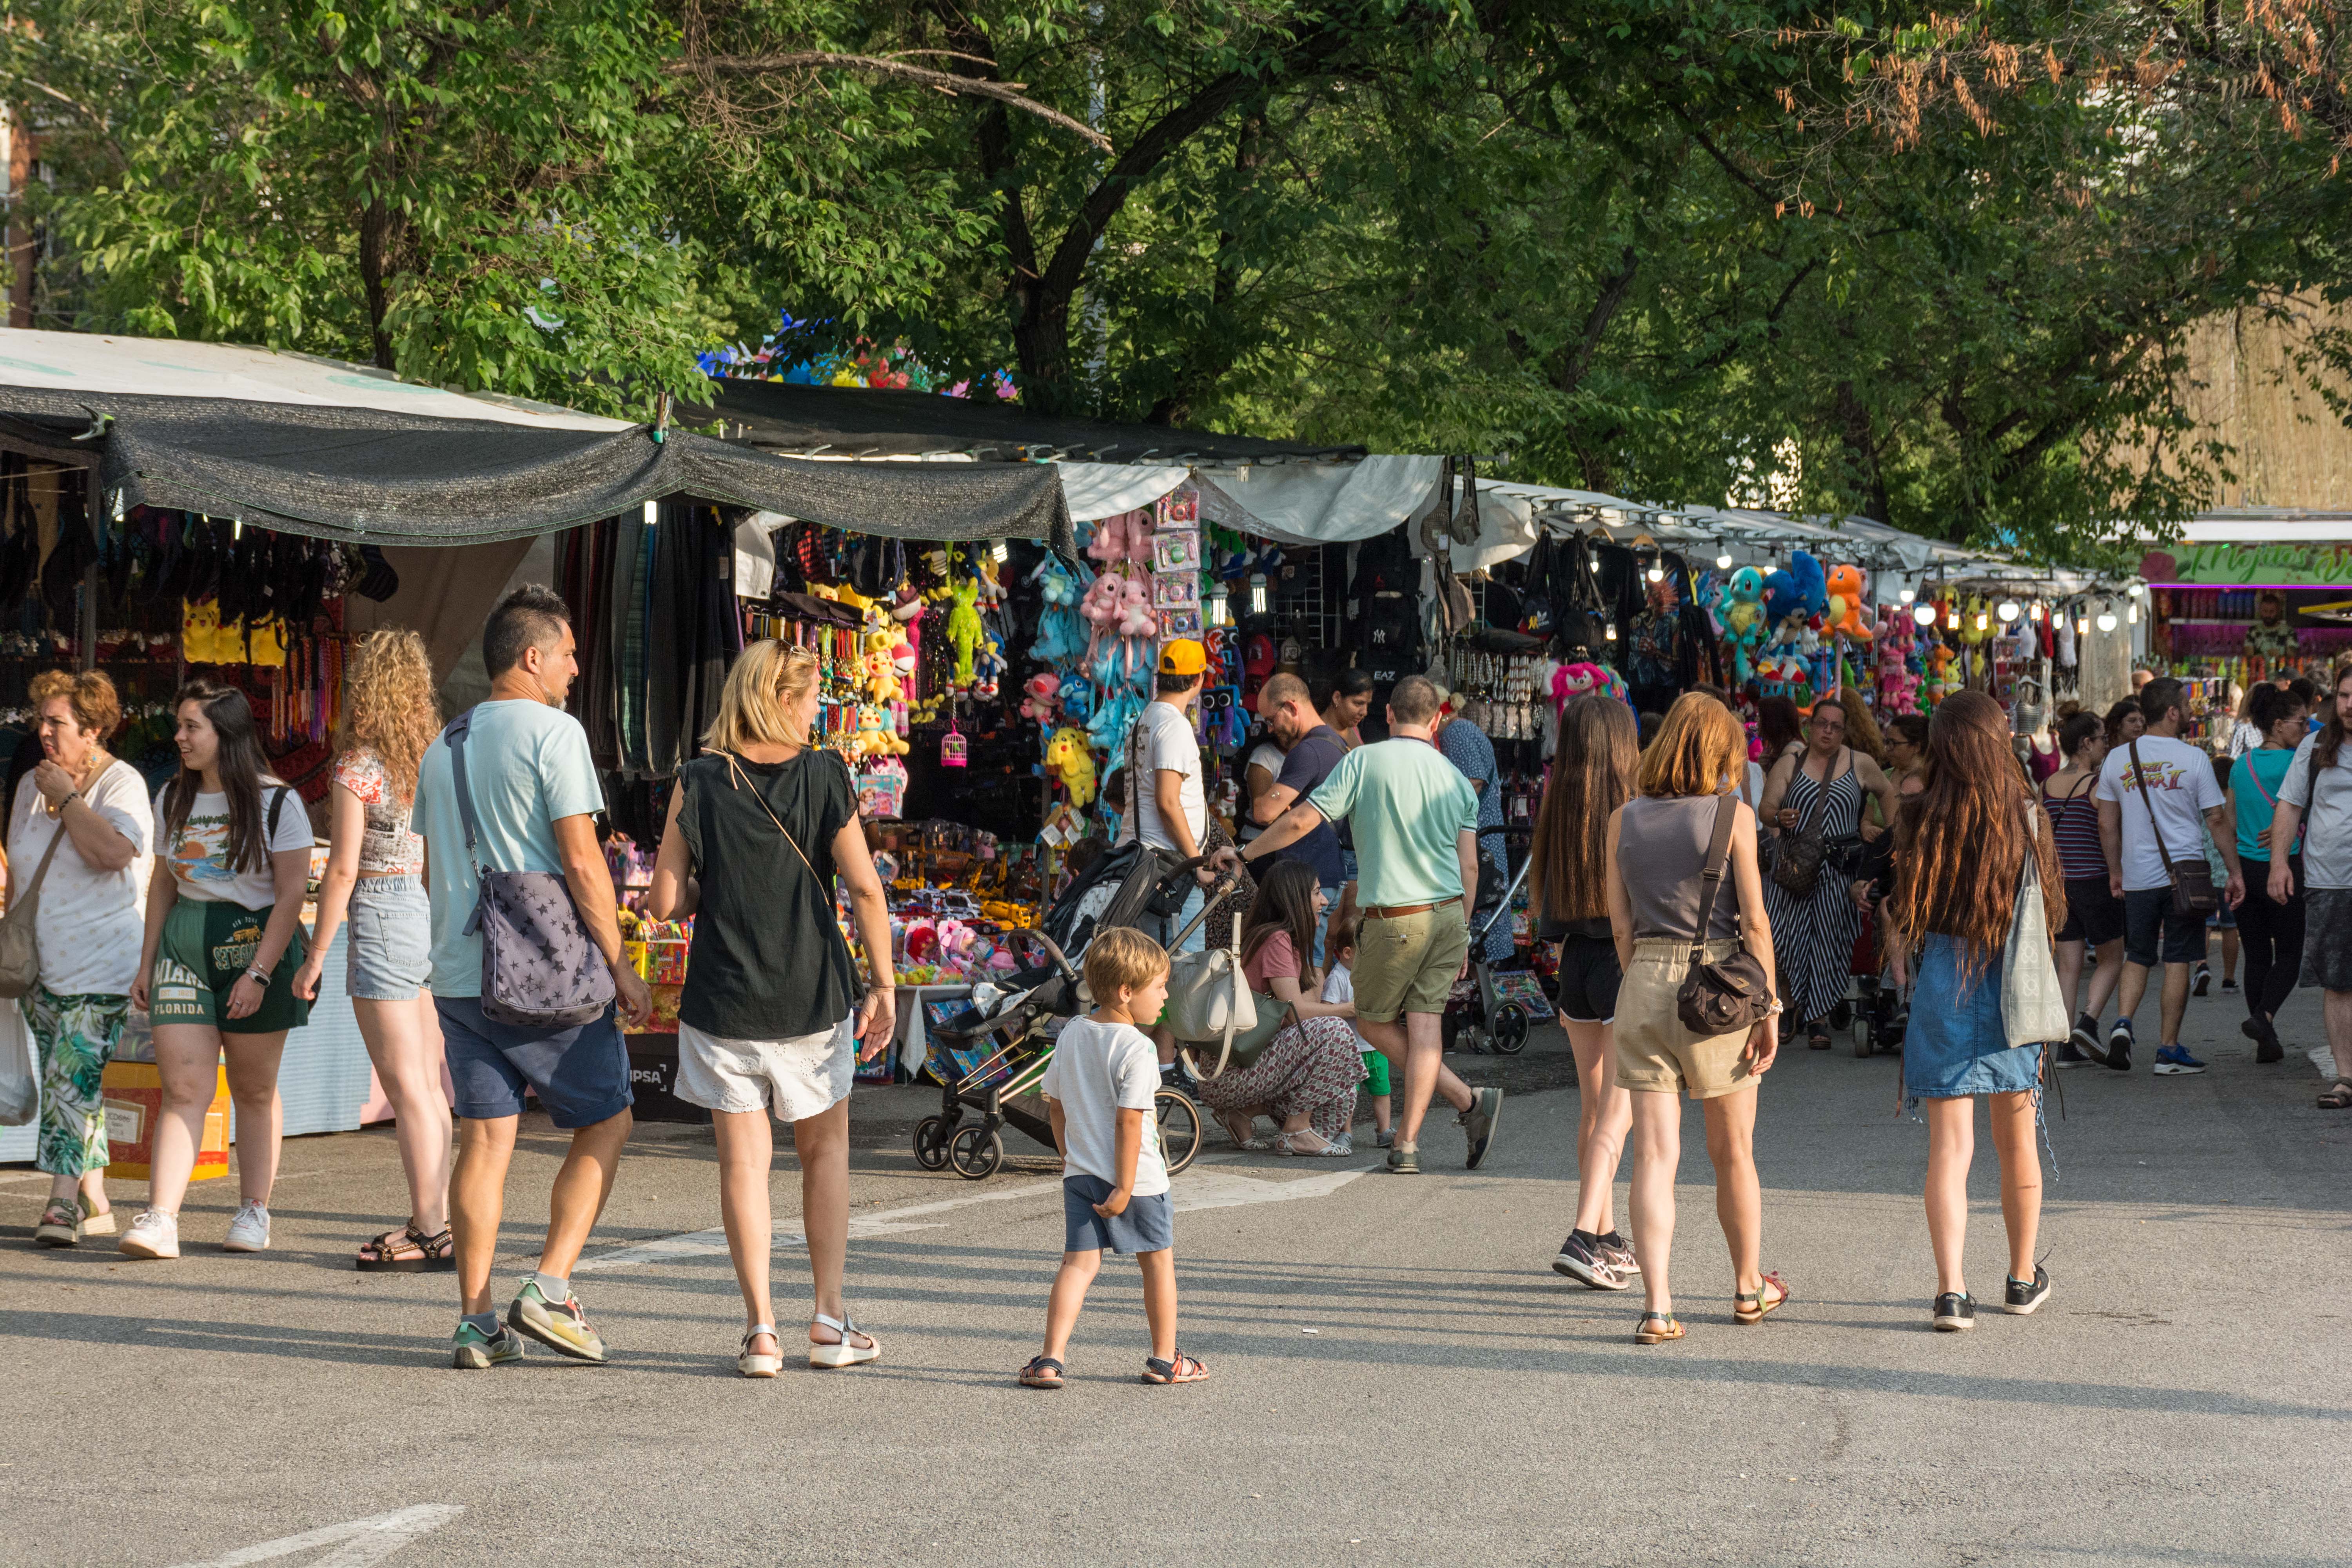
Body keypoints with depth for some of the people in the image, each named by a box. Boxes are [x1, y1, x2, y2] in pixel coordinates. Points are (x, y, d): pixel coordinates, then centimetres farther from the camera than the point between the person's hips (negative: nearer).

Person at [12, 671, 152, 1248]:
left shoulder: (121, 783, -8)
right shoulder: (32, 785, 11)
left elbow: (113, 853, -27)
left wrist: (67, 795, -17)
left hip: (103, 962, -7)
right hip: (43, 964, 7)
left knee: (73, 1075, -15)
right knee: (70, 1083, 8)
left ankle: (63, 1200, -16)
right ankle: (93, 1205, 13)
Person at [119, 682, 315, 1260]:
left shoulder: (275, 801, -6)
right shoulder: (173, 800, 11)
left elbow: (292, 892, -9)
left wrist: (260, 972, -15)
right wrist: (147, 964, 14)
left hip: (257, 941, -3)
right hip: (183, 947, 3)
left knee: (254, 1089, 5)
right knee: (184, 1087, -7)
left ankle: (254, 1211, 17)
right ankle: (161, 1219, -16)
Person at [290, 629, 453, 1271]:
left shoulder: (357, 769, -11)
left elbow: (343, 869, -12)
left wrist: (316, 955, -5)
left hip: (382, 917, -7)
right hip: (435, 915, 7)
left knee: (406, 1086, -4)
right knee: (429, 1083, 12)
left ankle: (430, 1232, -3)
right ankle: (436, 1217, 16)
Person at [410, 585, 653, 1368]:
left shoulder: (442, 746, 15)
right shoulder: (552, 732, -9)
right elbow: (581, 860, -14)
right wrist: (619, 965, -9)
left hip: (459, 975, 7)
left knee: (484, 1140, 8)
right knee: (606, 1122, 7)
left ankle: (476, 1321, 4)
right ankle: (548, 1289, -4)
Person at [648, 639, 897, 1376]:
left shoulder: (698, 782, -5)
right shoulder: (824, 776, -7)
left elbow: (666, 902, -6)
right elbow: (865, 888, -9)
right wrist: (884, 984, -1)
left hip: (722, 1002, 0)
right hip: (813, 997, 0)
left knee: (744, 1160, 7)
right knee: (825, 1149, 16)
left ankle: (761, 1329, 3)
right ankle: (830, 1322, 17)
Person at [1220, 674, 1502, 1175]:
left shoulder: (1364, 762, -5)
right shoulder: (1456, 780, 8)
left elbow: (1301, 820, -7)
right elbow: (1468, 868, 8)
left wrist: (1244, 855, 6)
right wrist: (1460, 936, 18)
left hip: (1393, 921, -5)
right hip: (1448, 914, 5)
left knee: (1374, 1023, 11)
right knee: (1424, 1025, 3)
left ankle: (1468, 1102, 3)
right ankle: (1407, 1144, -4)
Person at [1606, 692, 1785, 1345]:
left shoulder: (1623, 821, 5)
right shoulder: (1732, 815, -5)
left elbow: (1621, 928, 6)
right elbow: (1754, 921, -7)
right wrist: (1769, 1006, -2)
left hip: (1645, 981, 2)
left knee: (1655, 1154, 0)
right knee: (1733, 1152, 14)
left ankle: (1657, 1307, -8)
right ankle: (1749, 1285, 31)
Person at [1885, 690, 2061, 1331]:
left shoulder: (1921, 820, -6)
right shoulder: (2026, 816, -6)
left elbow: (1904, 918, 0)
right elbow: (2047, 909, 1)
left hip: (1943, 984, -1)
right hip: (2013, 987, 1)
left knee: (1949, 1146, 0)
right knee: (2016, 1142, 16)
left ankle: (1952, 1289, -12)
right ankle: (2023, 1278, 30)